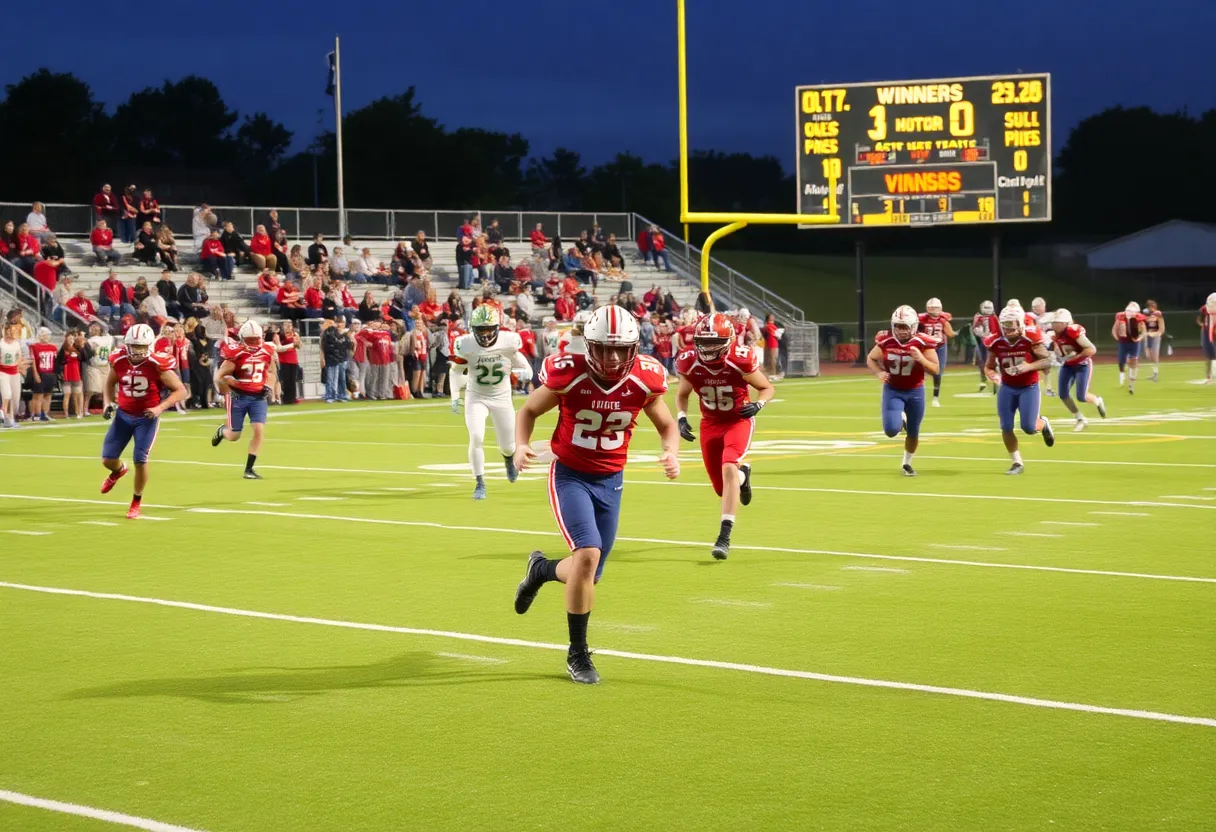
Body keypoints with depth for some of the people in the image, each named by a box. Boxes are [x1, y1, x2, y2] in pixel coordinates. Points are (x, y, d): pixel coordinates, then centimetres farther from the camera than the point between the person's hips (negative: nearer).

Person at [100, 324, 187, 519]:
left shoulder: (157, 365, -21)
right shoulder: (118, 360, -11)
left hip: (146, 417, -3)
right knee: (107, 459, 2)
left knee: (140, 460, -10)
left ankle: (136, 503, 13)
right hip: (123, 414, 3)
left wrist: (159, 408, -26)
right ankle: (118, 471, 42)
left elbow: (181, 391, -15)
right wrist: (108, 403, -6)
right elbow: (110, 384, 11)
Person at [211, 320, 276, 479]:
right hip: (239, 397, -3)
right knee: (234, 436, 4)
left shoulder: (267, 352, -1)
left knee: (259, 430, -11)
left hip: (258, 397, 3)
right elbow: (219, 377, -11)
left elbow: (271, 372, 17)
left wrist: (269, 387, 0)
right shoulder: (236, 354, -16)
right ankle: (222, 430, 43)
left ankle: (249, 469, -2)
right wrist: (229, 394, -12)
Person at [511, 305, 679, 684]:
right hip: (570, 476, -4)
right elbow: (529, 410, -2)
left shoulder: (644, 380, -11)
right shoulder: (568, 375, -18)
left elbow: (666, 425, 6)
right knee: (588, 553, -23)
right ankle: (578, 654, -7)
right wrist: (521, 445, -21)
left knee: (589, 574, 4)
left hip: (610, 481, 4)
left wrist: (671, 453, -15)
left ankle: (541, 570, 42)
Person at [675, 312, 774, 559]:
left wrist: (758, 405, -28)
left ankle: (724, 537, -28)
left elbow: (767, 388, -7)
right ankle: (743, 475, 47)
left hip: (738, 421, -4)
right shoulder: (689, 363, -15)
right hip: (710, 424, 4)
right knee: (722, 488, 8)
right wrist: (681, 418, -12)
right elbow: (682, 394, 6)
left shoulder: (740, 360, -23)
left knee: (728, 469, -28)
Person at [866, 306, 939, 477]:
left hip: (915, 391, 0)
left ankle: (906, 463, 37)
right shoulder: (885, 341, -13)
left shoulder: (922, 343, -17)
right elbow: (870, 359, 4)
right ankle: (900, 420, 20)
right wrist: (879, 373, -16)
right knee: (891, 430, -18)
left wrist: (921, 359, -30)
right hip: (893, 391, 0)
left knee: (913, 433, 11)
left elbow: (936, 369, -12)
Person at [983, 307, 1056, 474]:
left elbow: (1047, 360, -12)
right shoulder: (995, 343, -7)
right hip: (1007, 388, 3)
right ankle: (1017, 463, 14)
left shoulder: (1030, 340, -17)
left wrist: (1029, 366, -29)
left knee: (1028, 428, -10)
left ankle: (1043, 424, 28)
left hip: (1028, 387, -3)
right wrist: (992, 376, -20)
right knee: (1006, 427, -3)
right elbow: (989, 366, 2)